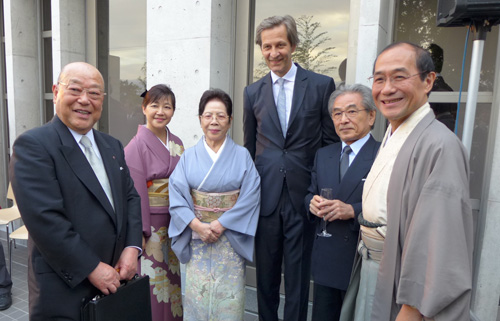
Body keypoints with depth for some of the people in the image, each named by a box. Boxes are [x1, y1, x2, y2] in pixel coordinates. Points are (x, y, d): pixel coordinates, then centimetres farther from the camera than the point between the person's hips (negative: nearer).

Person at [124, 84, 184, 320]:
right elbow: (136, 192, -13)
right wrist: (140, 232, -15)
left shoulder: (177, 144, 6)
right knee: (150, 280, 6)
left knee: (172, 279, 17)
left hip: (175, 226, 6)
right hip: (149, 225, -5)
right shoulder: (137, 146, -10)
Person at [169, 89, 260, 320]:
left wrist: (221, 224, -14)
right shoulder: (189, 156, 3)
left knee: (228, 299, 5)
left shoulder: (242, 156, -1)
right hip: (196, 237, 1)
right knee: (196, 295, 6)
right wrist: (197, 225, -17)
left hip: (231, 239, -1)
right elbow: (177, 195, -5)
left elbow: (250, 197, -8)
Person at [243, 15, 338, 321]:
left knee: (298, 275, 11)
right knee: (266, 273, 17)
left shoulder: (322, 85, -1)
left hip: (303, 196, -2)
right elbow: (249, 146, 12)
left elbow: (331, 141, 1)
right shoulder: (253, 92, 7)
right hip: (265, 195, 3)